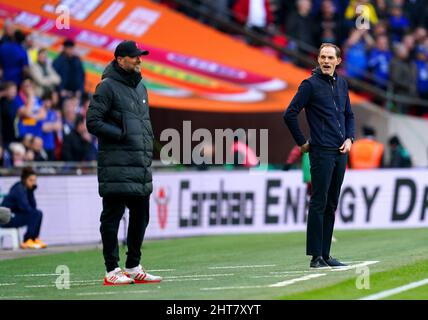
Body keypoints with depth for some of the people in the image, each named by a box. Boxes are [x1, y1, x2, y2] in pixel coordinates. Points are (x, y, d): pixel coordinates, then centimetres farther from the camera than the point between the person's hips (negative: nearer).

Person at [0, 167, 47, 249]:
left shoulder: (26, 189, 10)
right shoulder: (19, 189, -17)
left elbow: (33, 207, 3)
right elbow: (25, 207, -25)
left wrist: (31, 191, -5)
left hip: (14, 216, 10)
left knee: (38, 213, 8)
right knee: (35, 214, -19)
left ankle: (34, 239, 2)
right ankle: (27, 241, -14)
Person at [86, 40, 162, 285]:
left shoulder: (141, 88, 20)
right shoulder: (108, 87, -6)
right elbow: (93, 122, -11)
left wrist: (148, 146, 15)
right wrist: (122, 134, -14)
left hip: (141, 165, 8)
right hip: (117, 166, -8)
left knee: (141, 217, 12)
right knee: (113, 215, -6)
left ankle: (133, 267, 22)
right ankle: (112, 271, -5)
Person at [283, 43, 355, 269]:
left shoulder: (341, 84, 14)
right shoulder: (310, 85, -6)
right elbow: (290, 115, -8)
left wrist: (349, 139, 10)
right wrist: (302, 143, -4)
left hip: (340, 153, 7)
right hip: (321, 152, -7)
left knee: (331, 206, 9)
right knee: (319, 204, -8)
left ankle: (325, 254, 14)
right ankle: (315, 256, -7)